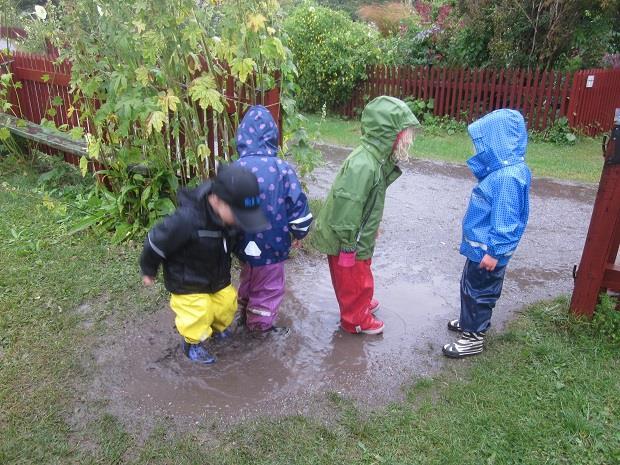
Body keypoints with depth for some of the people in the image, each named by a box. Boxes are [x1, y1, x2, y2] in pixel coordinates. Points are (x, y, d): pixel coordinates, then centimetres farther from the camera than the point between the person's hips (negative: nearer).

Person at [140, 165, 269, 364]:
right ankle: (192, 344, 38)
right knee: (197, 316, 5)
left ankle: (215, 328, 52)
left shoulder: (228, 215, -20)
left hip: (219, 278, 6)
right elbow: (156, 243, -22)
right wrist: (148, 271, -4)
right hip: (188, 284, -5)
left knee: (227, 305, 18)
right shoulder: (186, 220, -40)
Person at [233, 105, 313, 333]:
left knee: (248, 279, 29)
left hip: (246, 242, 3)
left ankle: (244, 314, 48)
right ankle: (260, 325, 37)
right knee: (269, 286, 20)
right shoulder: (282, 168, -18)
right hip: (271, 242, -3)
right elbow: (298, 203, -13)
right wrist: (300, 232, 5)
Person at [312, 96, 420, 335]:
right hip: (347, 242, -9)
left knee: (361, 276, 29)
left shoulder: (376, 158, -2)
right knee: (353, 281, 14)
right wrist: (348, 247, -21)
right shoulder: (363, 166, -33)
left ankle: (362, 304, 53)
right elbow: (346, 209, -29)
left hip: (360, 237, 9)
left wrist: (372, 229, 21)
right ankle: (356, 320, 36)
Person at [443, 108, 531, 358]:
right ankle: (470, 321, 43)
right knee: (470, 286, 24)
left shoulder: (508, 177, -27)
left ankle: (473, 338, 21)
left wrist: (494, 252, -23)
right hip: (481, 246, 9)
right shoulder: (503, 169, 4)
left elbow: (506, 220, -27)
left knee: (478, 291, 6)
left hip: (487, 250, -9)